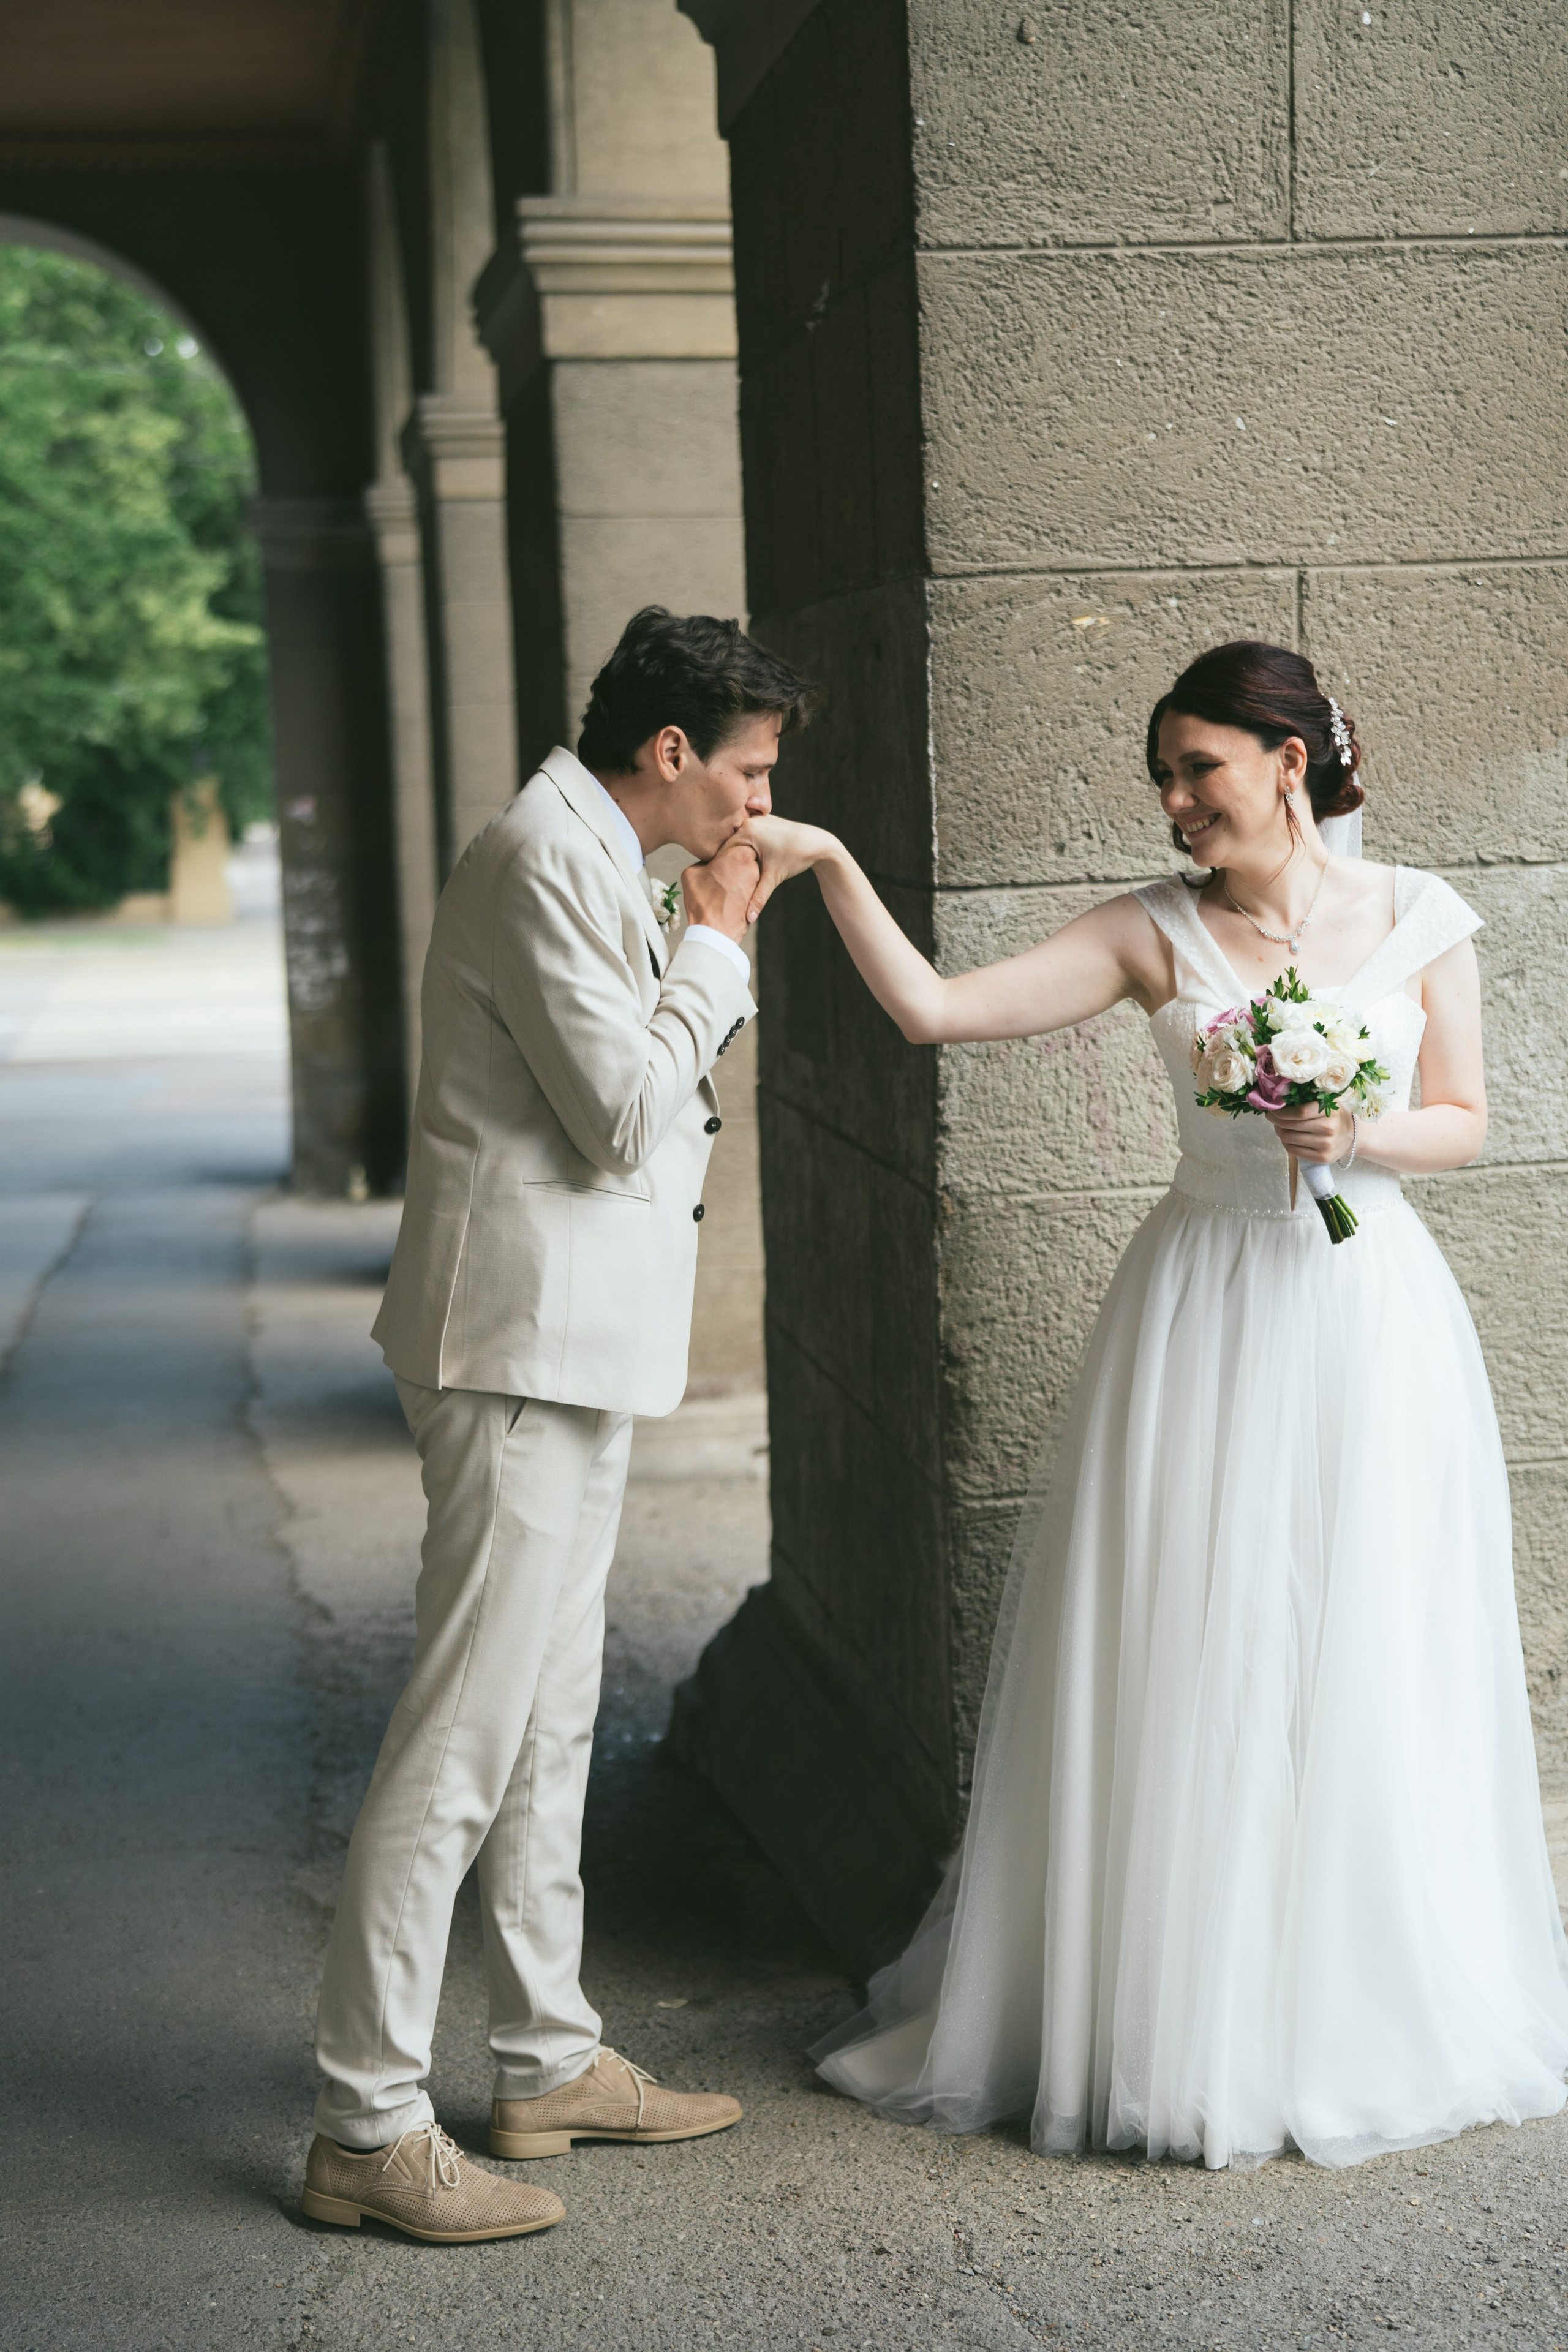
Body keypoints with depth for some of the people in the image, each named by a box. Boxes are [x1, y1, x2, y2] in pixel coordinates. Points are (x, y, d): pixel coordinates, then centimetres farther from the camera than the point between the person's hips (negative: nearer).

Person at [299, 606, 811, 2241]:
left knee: (549, 1722, 17)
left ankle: (549, 2062, 28)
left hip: (572, 1350, 11)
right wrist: (717, 947, -9)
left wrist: (714, 947, 11)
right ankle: (366, 2124, -1)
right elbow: (628, 1115, -18)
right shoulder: (547, 856, -16)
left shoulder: (592, 858, 16)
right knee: (462, 1738, -8)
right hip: (529, 1343, -11)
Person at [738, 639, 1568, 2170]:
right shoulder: (1156, 935, 0)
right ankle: (1180, 2015, 15)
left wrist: (1361, 1134, -13)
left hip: (1368, 1311, 0)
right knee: (1182, 1668, 1)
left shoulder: (1417, 918, 2)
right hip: (1204, 1313, 0)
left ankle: (1362, 2012, 23)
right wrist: (832, 871, -15)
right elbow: (934, 1010, -6)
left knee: (1359, 1676, 6)